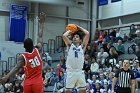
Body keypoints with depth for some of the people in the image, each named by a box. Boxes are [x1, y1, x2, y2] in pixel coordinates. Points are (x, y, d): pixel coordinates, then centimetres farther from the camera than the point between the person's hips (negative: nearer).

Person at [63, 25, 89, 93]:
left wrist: (80, 28, 12)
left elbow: (87, 34, 1)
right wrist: (70, 31, 11)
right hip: (70, 71, -1)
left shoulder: (82, 46, 10)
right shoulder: (70, 45, 9)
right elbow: (64, 36, -6)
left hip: (79, 72, 1)